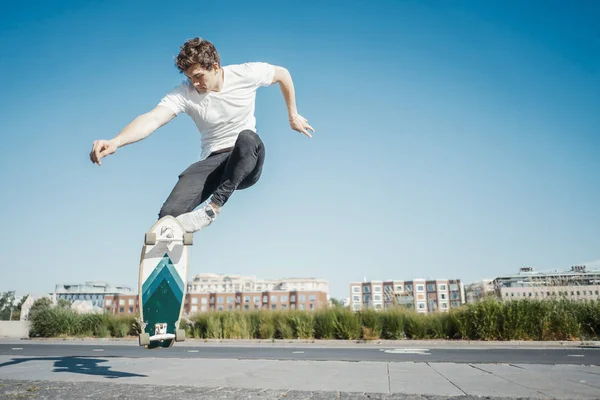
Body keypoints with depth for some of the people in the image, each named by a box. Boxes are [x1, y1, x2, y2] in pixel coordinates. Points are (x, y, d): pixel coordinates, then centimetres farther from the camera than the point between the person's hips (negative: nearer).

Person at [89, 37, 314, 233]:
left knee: (247, 137, -39)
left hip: (246, 163, 0)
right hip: (213, 162, 1)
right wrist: (114, 142, -45)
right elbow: (153, 118, -28)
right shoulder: (184, 93, -11)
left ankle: (214, 207, -33)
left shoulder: (245, 74, -9)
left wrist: (293, 116, 14)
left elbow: (283, 74, 9)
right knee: (169, 216, -23)